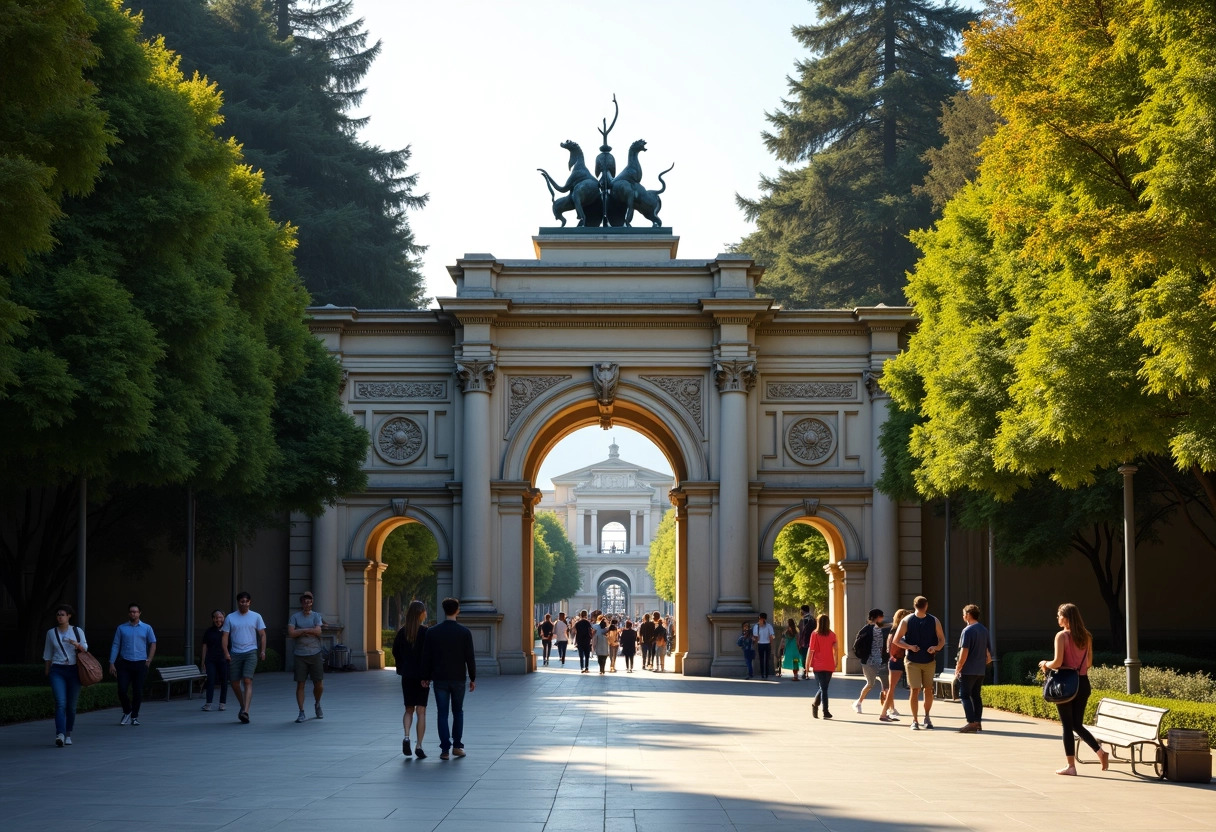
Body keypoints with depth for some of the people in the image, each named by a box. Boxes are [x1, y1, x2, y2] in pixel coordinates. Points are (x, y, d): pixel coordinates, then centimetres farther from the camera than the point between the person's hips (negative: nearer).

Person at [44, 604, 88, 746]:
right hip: (57, 670, -1)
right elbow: (48, 655, 16)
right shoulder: (51, 633, 9)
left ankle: (68, 734, 16)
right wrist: (47, 671, 15)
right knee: (60, 703, -16)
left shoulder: (77, 631, 7)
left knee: (71, 705, 2)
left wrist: (77, 645, -18)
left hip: (74, 670, 1)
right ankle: (60, 735, -26)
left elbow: (85, 648, 3)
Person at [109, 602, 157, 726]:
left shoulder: (146, 628, 8)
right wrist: (112, 663, -1)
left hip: (140, 664, 0)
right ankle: (127, 712, 16)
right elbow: (115, 646, 5)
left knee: (138, 691, 0)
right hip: (124, 663, 0)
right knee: (122, 690, -7)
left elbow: (153, 644, 11)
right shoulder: (121, 628, 7)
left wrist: (149, 659, 0)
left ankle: (134, 716, 13)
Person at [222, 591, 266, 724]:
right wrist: (226, 652, -6)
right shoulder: (230, 618, 8)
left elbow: (262, 635, 9)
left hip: (251, 652, -2)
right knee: (235, 683, 5)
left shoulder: (256, 617, 7)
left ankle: (245, 712, -23)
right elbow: (225, 636, 6)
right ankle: (243, 707, 28)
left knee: (247, 681, -16)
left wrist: (263, 651, -2)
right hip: (235, 653, 2)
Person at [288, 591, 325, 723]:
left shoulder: (316, 616, 6)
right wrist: (309, 631, -7)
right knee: (300, 684, -3)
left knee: (319, 684, 2)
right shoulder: (295, 617, 5)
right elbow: (291, 633, -9)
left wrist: (302, 630, -6)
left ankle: (317, 705, 30)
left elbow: (318, 631, -9)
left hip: (315, 654, 1)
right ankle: (301, 713, 1)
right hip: (300, 655, 0)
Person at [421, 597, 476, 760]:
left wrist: (426, 677, 8)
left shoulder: (432, 632, -3)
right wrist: (472, 678, 4)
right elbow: (470, 658, -4)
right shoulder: (464, 632, -5)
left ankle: (445, 750, -1)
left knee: (443, 714, 3)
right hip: (458, 679, 0)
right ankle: (457, 746, 11)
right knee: (458, 712, 15)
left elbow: (426, 657, 0)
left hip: (439, 679, 0)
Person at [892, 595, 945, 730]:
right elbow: (896, 640, -2)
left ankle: (927, 717, 21)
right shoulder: (907, 621, -3)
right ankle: (914, 720, 4)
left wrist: (936, 648, -17)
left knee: (928, 689, 3)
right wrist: (910, 646, -19)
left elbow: (942, 639, 6)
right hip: (912, 661, -2)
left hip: (929, 661, 2)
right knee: (915, 690, -4)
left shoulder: (934, 621, 2)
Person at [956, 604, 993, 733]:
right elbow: (988, 652, 15)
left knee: (965, 696, -3)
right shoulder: (985, 630, 11)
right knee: (976, 695, 13)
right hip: (980, 670, 7)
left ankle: (971, 723, -10)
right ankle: (978, 722, 13)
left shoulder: (967, 631, -13)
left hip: (968, 670, -7)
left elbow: (964, 652, -18)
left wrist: (958, 668, -11)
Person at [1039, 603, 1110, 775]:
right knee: (1077, 724, 15)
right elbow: (1089, 662, 13)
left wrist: (1046, 664, 1)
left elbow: (1057, 662, -18)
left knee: (1067, 725, 2)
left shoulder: (1062, 636, -12)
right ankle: (1100, 752, -1)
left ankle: (1071, 766, 4)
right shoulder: (1086, 637, 7)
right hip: (1083, 683, 6)